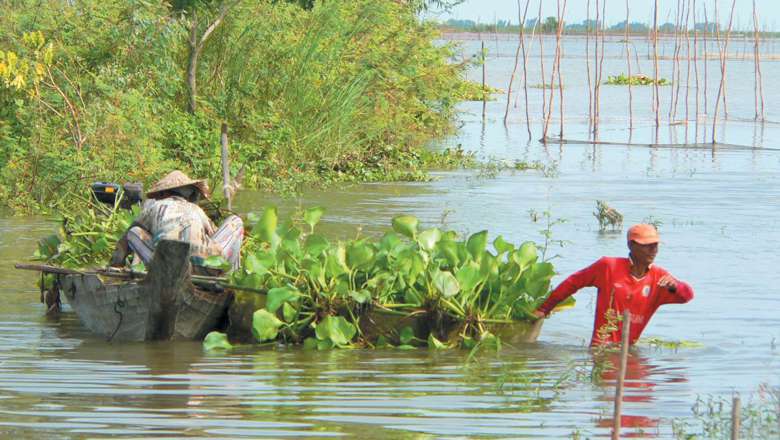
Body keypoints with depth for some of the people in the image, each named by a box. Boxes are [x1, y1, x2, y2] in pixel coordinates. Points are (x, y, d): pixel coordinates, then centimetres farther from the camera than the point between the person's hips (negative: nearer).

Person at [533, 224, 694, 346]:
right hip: (601, 346, -5)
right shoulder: (608, 266, -4)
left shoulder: (659, 278, 3)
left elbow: (687, 295, -7)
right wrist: (544, 309, 7)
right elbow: (573, 282, 5)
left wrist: (674, 286, -31)